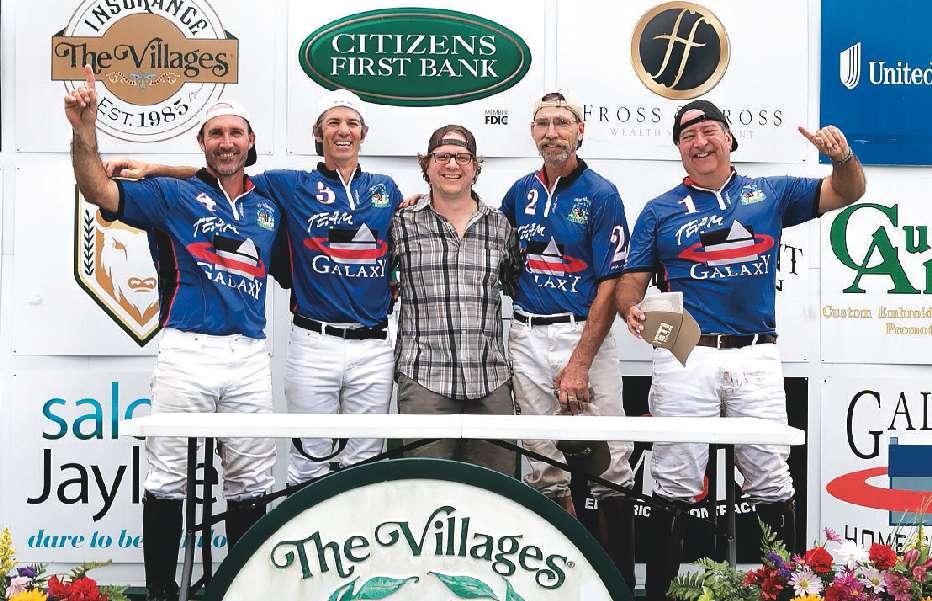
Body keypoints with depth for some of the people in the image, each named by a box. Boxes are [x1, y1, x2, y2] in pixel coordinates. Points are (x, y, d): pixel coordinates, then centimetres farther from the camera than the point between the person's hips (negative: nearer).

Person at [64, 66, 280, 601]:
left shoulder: (270, 205, 15)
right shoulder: (174, 195, 4)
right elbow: (99, 191, -9)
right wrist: (85, 130, -25)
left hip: (250, 356, 3)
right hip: (187, 351, -3)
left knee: (251, 483, 10)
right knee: (168, 480, 2)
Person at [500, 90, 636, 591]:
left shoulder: (601, 195, -3)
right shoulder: (521, 192, 11)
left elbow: (610, 284, -8)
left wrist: (580, 362, -16)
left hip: (584, 334, -4)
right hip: (527, 338, 5)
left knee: (607, 463, -5)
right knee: (545, 461, 8)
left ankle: (621, 580, 3)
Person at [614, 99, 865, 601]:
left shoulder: (770, 193, 13)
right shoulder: (660, 211, 10)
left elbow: (846, 192, 12)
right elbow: (630, 282, 7)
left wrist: (842, 156, -10)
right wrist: (631, 309, -16)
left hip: (757, 356, 1)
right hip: (684, 356, -1)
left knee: (771, 482, 7)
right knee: (675, 484, 2)